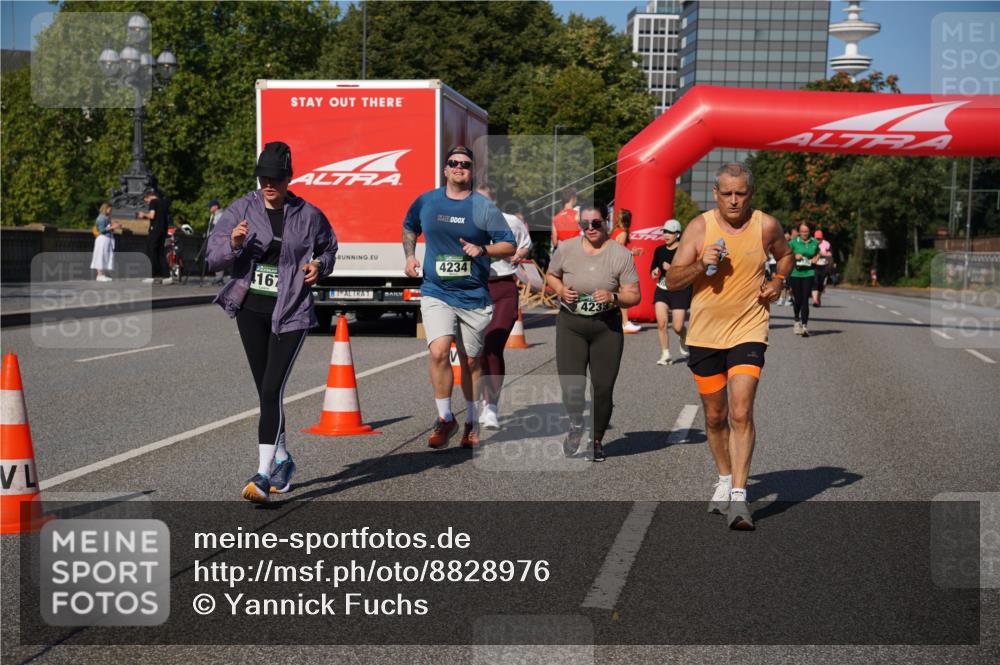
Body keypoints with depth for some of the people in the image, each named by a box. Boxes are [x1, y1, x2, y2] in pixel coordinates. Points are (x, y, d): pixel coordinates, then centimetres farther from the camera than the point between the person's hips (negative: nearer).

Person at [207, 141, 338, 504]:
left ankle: (264, 474, -14)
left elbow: (329, 246, 18)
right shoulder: (241, 210, 2)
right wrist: (233, 243, -22)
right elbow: (213, 257, -2)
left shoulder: (308, 215, 0)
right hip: (251, 310, 3)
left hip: (291, 313, -3)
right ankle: (282, 460, 29)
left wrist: (320, 265, -3)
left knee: (272, 390, -13)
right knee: (265, 392, 11)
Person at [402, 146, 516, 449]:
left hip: (474, 297, 0)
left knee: (471, 361, 10)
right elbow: (409, 227, 24)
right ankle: (445, 419, -3)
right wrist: (410, 256, 8)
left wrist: (483, 250, -17)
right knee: (438, 351, -19)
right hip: (436, 293, 0)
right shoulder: (426, 201, 4)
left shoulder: (484, 207, -2)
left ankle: (472, 424, 27)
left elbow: (509, 245, 0)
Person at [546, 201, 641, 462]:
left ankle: (597, 439, 25)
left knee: (603, 387, 3)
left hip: (606, 326, 0)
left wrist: (613, 297, -23)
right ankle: (576, 424, 26)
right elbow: (550, 275, 16)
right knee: (571, 386, -8)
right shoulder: (566, 249, 0)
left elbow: (634, 296, -3)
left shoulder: (621, 254, -5)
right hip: (570, 325, 0)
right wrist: (561, 290, -5)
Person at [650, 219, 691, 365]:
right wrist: (654, 273, 0)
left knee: (677, 327, -6)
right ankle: (665, 354, 1)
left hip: (680, 291, -4)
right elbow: (654, 268, 22)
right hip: (662, 289, 4)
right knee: (661, 323, -11)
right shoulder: (659, 250, 9)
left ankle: (684, 344, 29)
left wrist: (672, 268, -22)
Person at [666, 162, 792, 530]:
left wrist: (777, 281, 2)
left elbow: (785, 255, 20)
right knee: (715, 416, 13)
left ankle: (738, 496, -15)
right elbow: (672, 281, -6)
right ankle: (725, 479, 35)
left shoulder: (766, 226, -2)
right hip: (704, 334, 2)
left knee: (741, 412, -16)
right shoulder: (699, 227, -5)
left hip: (748, 332, -1)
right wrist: (701, 265, -23)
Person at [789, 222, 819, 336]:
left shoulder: (814, 242, 6)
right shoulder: (794, 242, -1)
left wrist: (816, 258, 2)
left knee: (805, 299, -7)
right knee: (797, 299, 4)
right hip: (795, 273, 0)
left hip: (809, 274, 1)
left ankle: (805, 326, -7)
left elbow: (818, 253, 23)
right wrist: (794, 256, -13)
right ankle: (797, 320, 32)